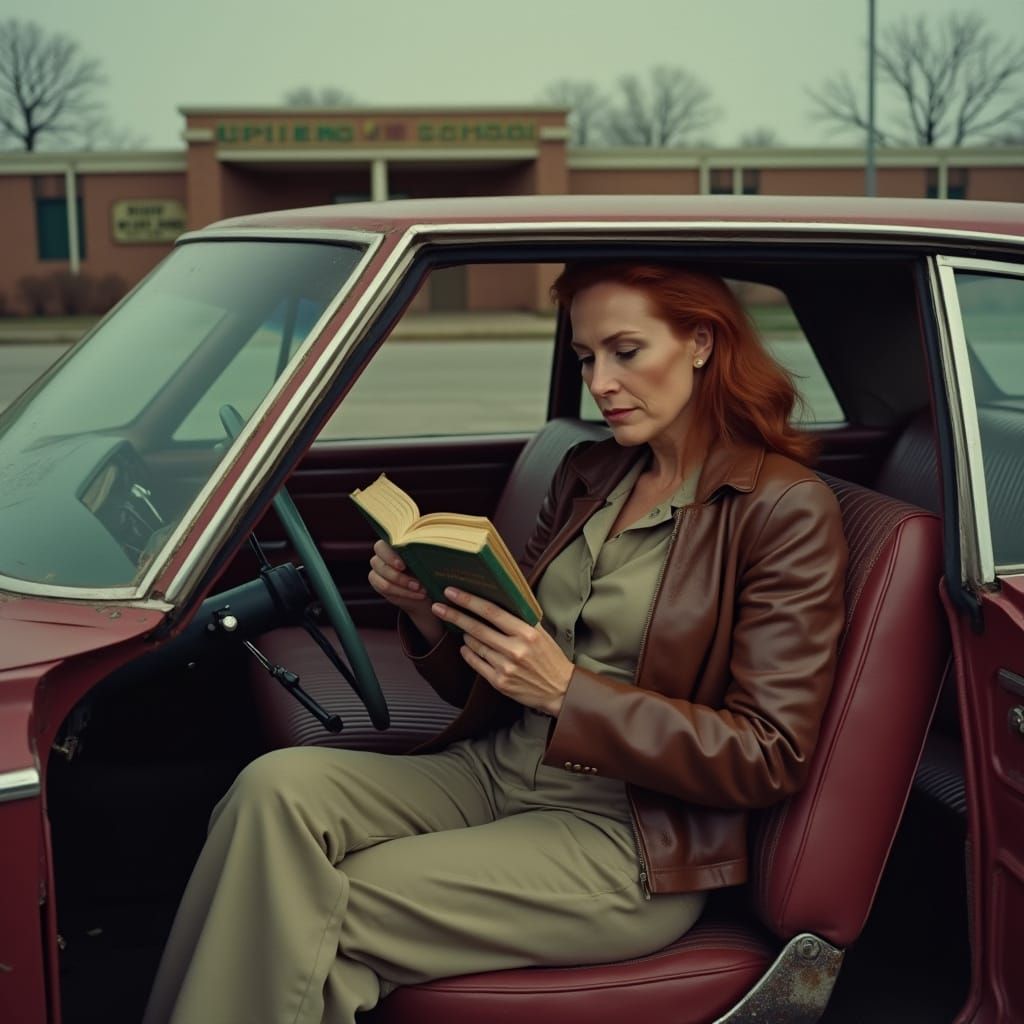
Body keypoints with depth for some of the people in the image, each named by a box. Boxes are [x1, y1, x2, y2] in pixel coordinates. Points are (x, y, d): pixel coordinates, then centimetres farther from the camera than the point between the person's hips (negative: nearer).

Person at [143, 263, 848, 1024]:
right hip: (493, 773, 6)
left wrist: (568, 691, -20)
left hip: (632, 844, -6)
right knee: (281, 787, -22)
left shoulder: (788, 511, -7)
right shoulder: (588, 475, 13)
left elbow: (770, 755, -12)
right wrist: (428, 612, -6)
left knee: (307, 919, -21)